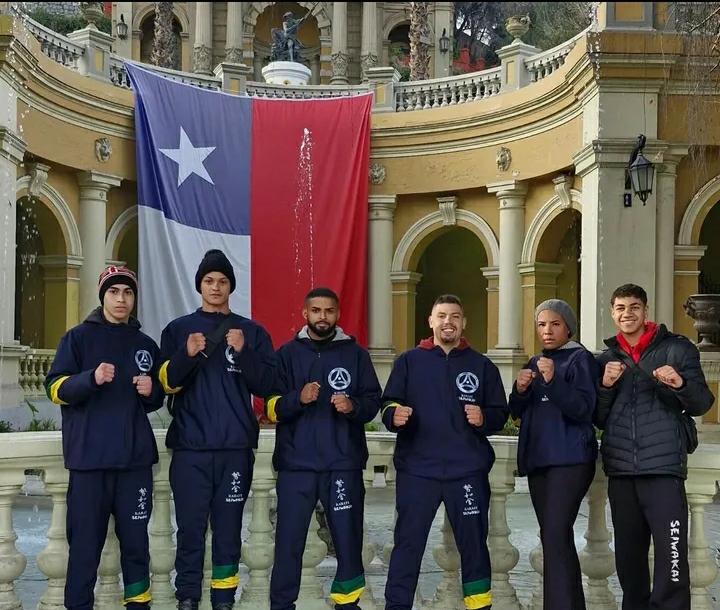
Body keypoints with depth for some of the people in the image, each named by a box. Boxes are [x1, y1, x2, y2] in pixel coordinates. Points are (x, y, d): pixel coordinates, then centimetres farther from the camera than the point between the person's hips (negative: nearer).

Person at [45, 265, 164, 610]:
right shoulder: (79, 337, 3)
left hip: (135, 458, 4)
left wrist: (151, 391, 0)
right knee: (85, 542, -3)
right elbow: (55, 388, -4)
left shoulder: (146, 345, 15)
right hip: (90, 457, -3)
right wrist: (91, 379, -22)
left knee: (136, 540, 7)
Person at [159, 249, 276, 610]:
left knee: (228, 529, 3)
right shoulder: (178, 329, 9)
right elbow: (166, 383, 1)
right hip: (190, 446, -1)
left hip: (235, 447, 1)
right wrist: (187, 355, -17)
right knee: (190, 528, -2)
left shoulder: (252, 332, 10)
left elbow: (266, 385, 2)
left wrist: (243, 352, -13)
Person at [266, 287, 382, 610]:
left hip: (343, 464, 1)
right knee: (288, 542, 1)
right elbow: (272, 407, 1)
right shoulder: (287, 353, 7)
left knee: (348, 538, 6)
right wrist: (298, 398, -18)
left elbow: (374, 401, 5)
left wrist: (353, 406, -16)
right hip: (296, 464, 0)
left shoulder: (355, 354, 8)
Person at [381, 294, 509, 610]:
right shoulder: (409, 361, 6)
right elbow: (388, 404, 3)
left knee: (473, 543, 8)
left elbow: (500, 414, 8)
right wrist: (394, 415, -19)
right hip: (417, 469, -1)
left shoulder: (481, 365, 8)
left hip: (468, 469, 1)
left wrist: (483, 419, -13)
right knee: (408, 543, 1)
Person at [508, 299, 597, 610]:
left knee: (555, 535, -17)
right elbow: (517, 412, 16)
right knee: (555, 538, 9)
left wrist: (553, 381, -25)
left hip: (570, 459, -7)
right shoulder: (534, 363, 17)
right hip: (537, 459, 7)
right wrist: (520, 390, -5)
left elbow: (584, 409, -13)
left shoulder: (580, 358, -2)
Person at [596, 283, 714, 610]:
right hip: (620, 471, 4)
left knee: (671, 555, -11)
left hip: (663, 467, -4)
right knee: (628, 556, 12)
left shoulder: (677, 348, 3)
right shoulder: (606, 359, 14)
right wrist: (606, 386, -5)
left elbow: (702, 404, 1)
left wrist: (680, 384, -19)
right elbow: (598, 419, 13)